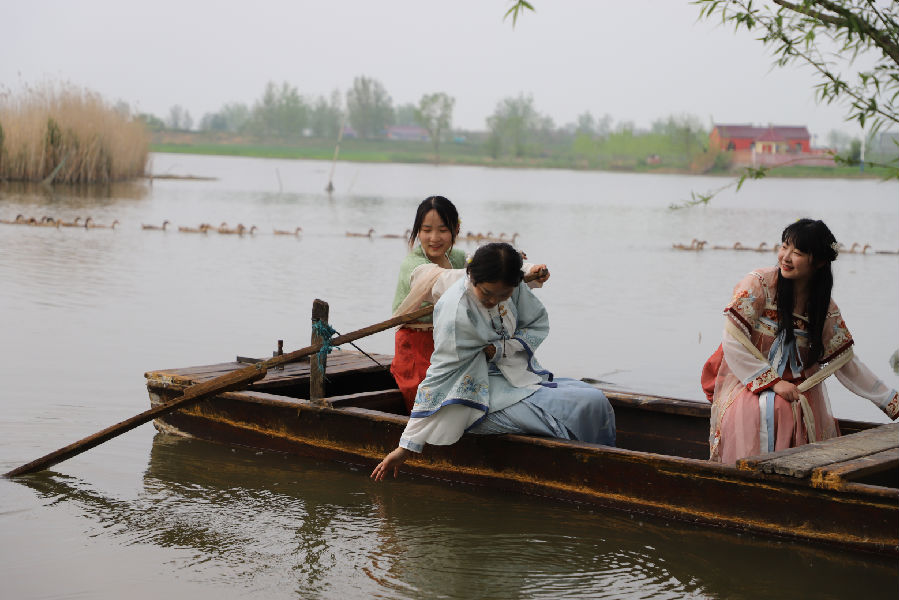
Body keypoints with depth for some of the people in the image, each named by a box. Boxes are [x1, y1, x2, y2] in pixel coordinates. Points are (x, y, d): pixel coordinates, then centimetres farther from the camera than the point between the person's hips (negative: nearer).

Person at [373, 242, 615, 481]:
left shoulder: (512, 286, -5)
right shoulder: (456, 311, -24)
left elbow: (539, 325, 8)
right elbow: (439, 376, -21)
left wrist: (497, 350, -13)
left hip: (519, 377, 8)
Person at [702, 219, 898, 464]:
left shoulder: (825, 308, 3)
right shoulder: (758, 284, -8)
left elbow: (845, 363, 9)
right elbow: (733, 342, -12)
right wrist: (772, 382, -16)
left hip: (797, 388, 3)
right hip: (747, 385, -3)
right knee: (770, 411, -33)